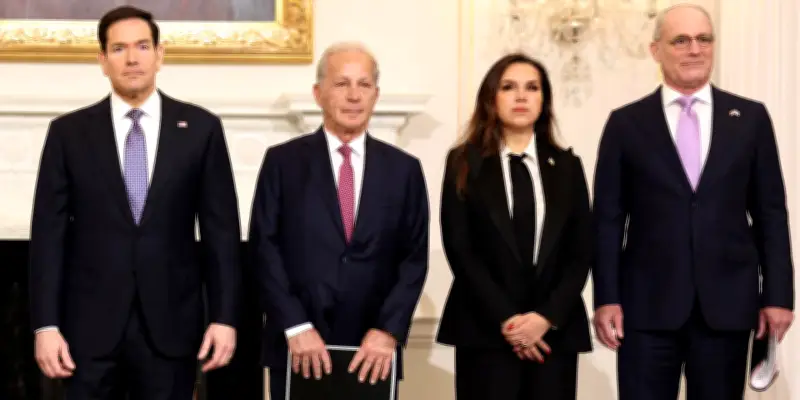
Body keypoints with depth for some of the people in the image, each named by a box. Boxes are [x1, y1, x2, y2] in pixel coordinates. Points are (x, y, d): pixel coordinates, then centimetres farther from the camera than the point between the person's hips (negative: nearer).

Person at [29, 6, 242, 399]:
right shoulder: (68, 132, 4)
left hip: (171, 324, 0)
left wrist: (225, 317, -3)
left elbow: (221, 228, 3)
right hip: (91, 325, 0)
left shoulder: (200, 128, 4)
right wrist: (46, 324, -5)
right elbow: (49, 233, 2)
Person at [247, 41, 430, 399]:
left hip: (373, 351, 1)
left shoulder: (404, 169, 8)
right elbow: (265, 249, -2)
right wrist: (295, 326, -12)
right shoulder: (283, 161, 3)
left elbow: (414, 258, 3)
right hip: (298, 350, -1)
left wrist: (388, 330, -9)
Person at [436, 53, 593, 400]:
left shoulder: (567, 165, 11)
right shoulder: (464, 163, 4)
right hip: (486, 329, -2)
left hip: (555, 330, 2)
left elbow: (581, 251, 6)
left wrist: (547, 316, -9)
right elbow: (459, 249, -3)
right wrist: (505, 319, -12)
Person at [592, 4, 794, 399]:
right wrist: (606, 298, -4)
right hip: (647, 304, -1)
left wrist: (777, 294, 2)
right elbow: (608, 218, 3)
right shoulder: (626, 123, 5)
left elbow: (770, 213, 7)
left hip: (727, 302, 1)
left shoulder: (750, 118, 7)